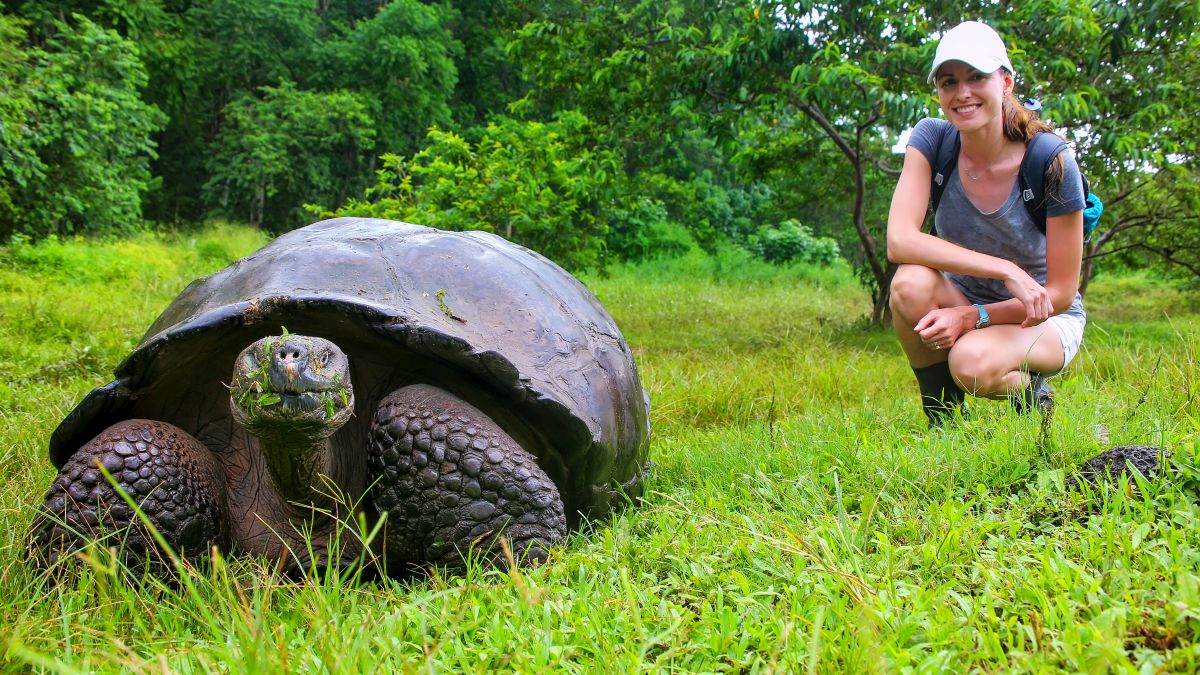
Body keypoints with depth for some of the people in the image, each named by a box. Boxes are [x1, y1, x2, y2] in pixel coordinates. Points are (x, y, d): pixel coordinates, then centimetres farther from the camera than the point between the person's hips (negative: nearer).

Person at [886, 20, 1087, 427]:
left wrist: (973, 317, -26)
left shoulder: (1052, 164, -20)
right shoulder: (932, 139, -14)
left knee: (972, 362, -36)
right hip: (962, 301, 3)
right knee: (911, 284, -32)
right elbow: (899, 241, -28)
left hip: (1043, 320, -3)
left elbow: (1061, 293, -15)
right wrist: (1006, 270, -34)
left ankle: (1030, 391, 1)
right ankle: (943, 422, -10)